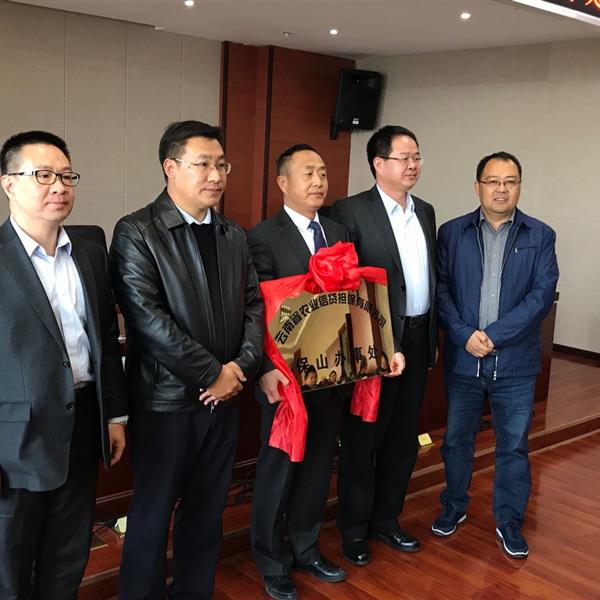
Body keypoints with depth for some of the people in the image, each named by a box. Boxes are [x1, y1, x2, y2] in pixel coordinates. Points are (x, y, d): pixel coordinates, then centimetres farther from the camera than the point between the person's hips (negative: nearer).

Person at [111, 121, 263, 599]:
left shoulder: (234, 236, 9)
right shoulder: (136, 233, -10)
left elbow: (253, 307, 8)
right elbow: (147, 318, -18)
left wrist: (241, 367, -8)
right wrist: (213, 372, -15)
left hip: (224, 397, 5)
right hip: (166, 401, -5)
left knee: (207, 511, 16)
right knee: (153, 515, 9)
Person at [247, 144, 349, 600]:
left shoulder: (339, 233, 9)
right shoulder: (263, 237, -10)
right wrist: (267, 369, -23)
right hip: (287, 376, -6)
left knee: (318, 465, 17)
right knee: (279, 469, 9)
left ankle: (306, 548, 37)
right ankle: (273, 563, 28)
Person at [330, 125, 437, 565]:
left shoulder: (425, 212, 10)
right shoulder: (352, 212, -11)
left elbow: (432, 278, 14)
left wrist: (431, 337, 12)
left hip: (418, 341, 7)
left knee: (403, 438, 16)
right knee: (363, 439, 8)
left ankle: (385, 520, 34)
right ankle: (354, 530, 25)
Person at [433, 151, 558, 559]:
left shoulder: (540, 236, 1)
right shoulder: (452, 233, 2)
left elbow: (543, 294, -8)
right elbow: (441, 289, -4)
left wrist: (494, 334, -16)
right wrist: (464, 335, -17)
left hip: (516, 362, 0)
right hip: (462, 359, 1)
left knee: (514, 446, 10)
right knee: (457, 440, 15)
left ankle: (510, 522, 28)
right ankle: (455, 507, 36)